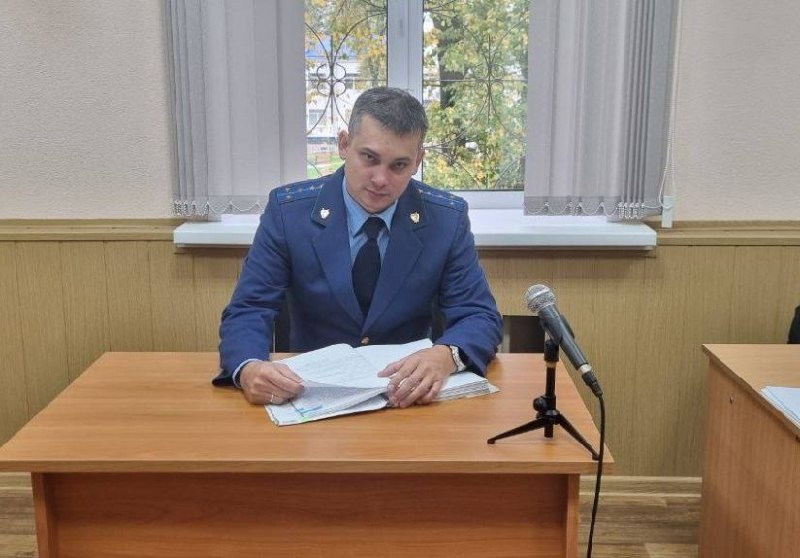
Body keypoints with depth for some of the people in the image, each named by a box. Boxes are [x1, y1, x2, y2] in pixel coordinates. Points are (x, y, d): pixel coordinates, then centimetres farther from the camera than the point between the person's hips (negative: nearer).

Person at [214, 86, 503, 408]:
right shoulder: (288, 211, -9)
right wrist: (249, 368, -33)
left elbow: (480, 317, -7)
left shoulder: (447, 218, -6)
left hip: (410, 396, 2)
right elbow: (247, 312, -9)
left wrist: (445, 355, -31)